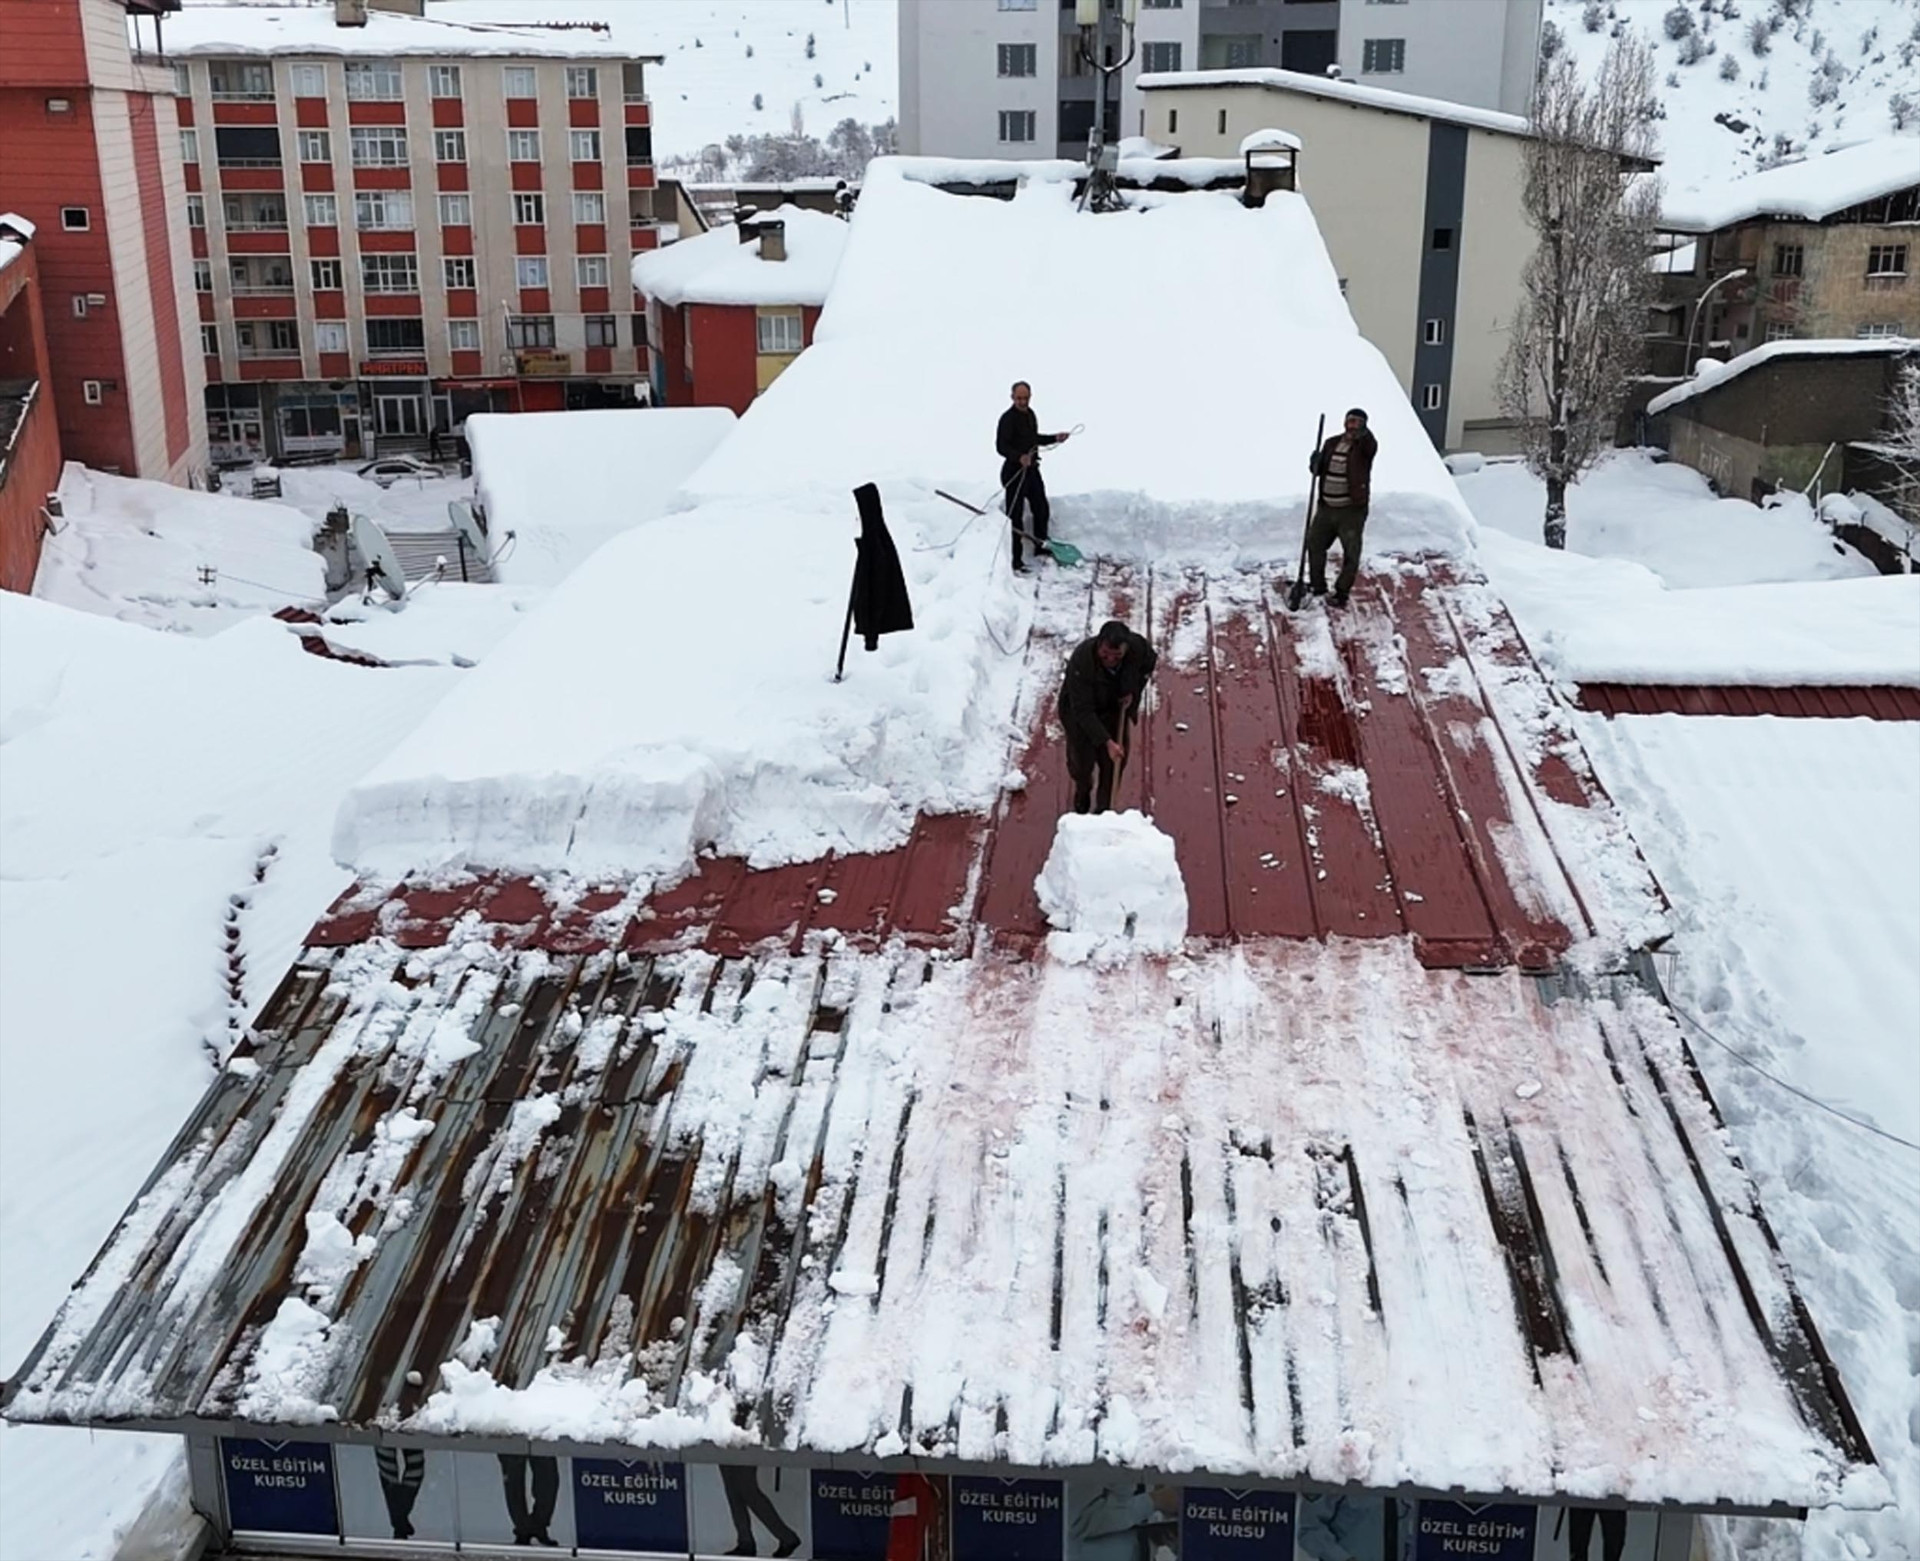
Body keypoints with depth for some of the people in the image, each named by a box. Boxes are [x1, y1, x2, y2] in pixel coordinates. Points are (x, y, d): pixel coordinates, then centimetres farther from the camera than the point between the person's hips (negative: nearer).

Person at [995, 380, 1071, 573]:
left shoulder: (1030, 414, 11)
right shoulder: (1008, 418, -17)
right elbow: (1001, 446, -24)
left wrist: (1054, 439, 20)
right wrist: (1019, 457, -38)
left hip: (1032, 470, 9)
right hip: (1014, 472, -9)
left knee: (1041, 509, 21)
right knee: (1015, 517, -5)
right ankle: (1015, 560, 2)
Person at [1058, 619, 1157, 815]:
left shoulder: (1138, 647, -27)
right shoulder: (1081, 660, -40)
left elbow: (1150, 665, 1)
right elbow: (1083, 711, -37)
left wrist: (1134, 692, -13)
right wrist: (1106, 742, -42)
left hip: (1117, 709, 3)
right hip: (1079, 708, -3)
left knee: (1114, 762, 5)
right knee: (1082, 761, 5)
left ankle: (1103, 808, 28)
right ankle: (1083, 790, 41)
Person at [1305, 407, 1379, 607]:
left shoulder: (1364, 445, -10)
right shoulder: (1332, 443, 6)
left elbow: (1372, 447, -36)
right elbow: (1319, 470, 13)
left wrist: (1363, 434, -59)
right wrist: (1316, 463, -12)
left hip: (1352, 510, -5)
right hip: (1326, 508, 6)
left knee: (1351, 553, 2)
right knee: (1314, 544, 16)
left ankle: (1342, 593, 14)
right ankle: (1317, 586, 32)